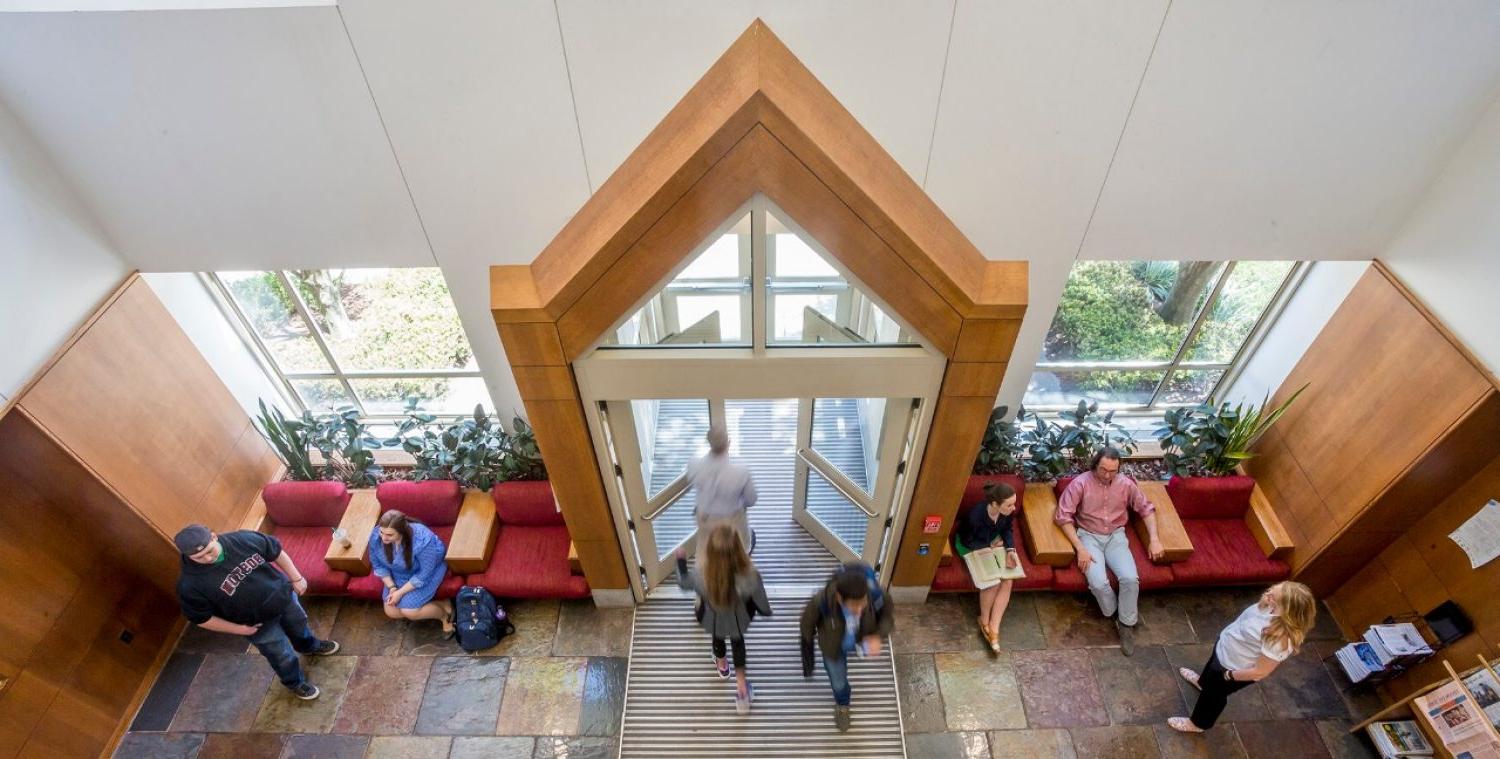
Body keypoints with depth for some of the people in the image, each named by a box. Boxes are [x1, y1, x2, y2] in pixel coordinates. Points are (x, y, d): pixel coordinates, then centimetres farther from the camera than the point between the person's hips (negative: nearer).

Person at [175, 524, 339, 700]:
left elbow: (276, 552, -7)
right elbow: (200, 618, -17)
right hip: (258, 623, -3)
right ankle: (294, 682, 50)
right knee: (283, 655, 18)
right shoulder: (190, 584, -31)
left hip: (283, 596, 3)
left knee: (299, 626, 31)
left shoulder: (243, 539, -26)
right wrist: (240, 629, -13)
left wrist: (296, 578, -3)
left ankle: (310, 646, 66)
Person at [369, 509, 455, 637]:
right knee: (391, 612, -4)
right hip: (399, 574, 6)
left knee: (409, 611, -17)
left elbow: (424, 575, -26)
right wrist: (392, 587, -13)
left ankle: (444, 613, 11)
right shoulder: (375, 536, -24)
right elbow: (378, 565, -5)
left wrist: (400, 592, -22)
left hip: (428, 570, -6)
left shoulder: (422, 540, -39)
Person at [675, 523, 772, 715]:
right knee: (738, 641, 36)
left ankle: (721, 665, 69)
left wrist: (681, 560, 3)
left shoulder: (702, 577, -41)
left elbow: (683, 583, -14)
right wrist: (765, 611, 4)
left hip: (714, 621, 1)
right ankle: (741, 682, 49)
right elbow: (762, 605, -20)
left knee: (718, 639, 37)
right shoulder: (749, 578, -41)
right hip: (738, 621, -1)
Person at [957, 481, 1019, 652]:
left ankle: (994, 627, -6)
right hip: (971, 547, -5)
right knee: (993, 580, -22)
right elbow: (968, 542, -21)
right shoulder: (975, 515, -37)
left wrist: (1011, 550, -17)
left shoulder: (1008, 512, -22)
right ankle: (984, 621, 6)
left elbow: (1008, 530, -1)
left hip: (994, 544, 5)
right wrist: (991, 545, -13)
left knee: (1008, 580, -16)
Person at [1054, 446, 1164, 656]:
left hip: (1116, 536, 3)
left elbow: (1146, 508, 11)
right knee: (1098, 582, -24)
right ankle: (1117, 614, 8)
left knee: (1130, 578, -22)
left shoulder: (1126, 484, -3)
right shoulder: (1080, 483, -14)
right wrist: (1080, 548, -23)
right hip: (1089, 536, -3)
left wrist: (1154, 538, -2)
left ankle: (1126, 623, 2)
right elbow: (1063, 516, -17)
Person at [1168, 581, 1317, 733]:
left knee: (1214, 693, 22)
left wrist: (1229, 675, -19)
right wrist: (1267, 598, -11)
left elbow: (1259, 672, -29)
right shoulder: (1272, 606, -26)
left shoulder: (1279, 639, -45)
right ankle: (1203, 682, 74)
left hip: (1233, 667, -7)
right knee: (1211, 664, 39)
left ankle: (1198, 723, 52)